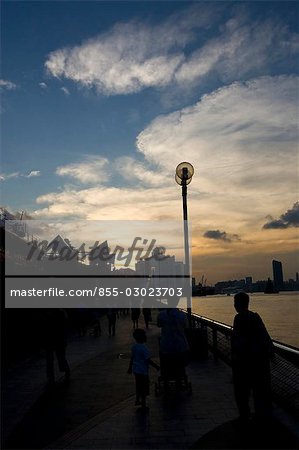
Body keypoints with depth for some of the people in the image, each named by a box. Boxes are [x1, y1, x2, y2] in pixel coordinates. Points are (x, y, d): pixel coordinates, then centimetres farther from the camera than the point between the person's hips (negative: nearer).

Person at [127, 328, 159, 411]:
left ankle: (137, 400, 39)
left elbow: (132, 358, 10)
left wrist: (130, 367, 21)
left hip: (136, 369, 8)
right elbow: (148, 360, -21)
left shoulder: (134, 347, 1)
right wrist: (156, 366, -10)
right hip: (143, 371, -8)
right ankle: (143, 406, 11)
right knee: (144, 389, 4)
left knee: (138, 386, 25)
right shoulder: (144, 348, -23)